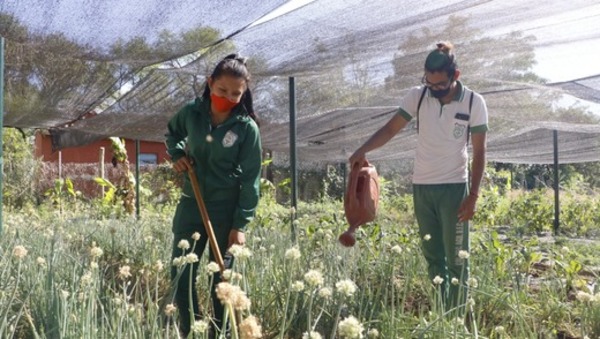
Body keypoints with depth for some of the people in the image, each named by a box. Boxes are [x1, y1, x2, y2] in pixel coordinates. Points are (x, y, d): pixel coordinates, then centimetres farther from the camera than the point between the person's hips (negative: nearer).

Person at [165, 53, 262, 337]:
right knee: (180, 276, 7)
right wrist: (176, 154, 0)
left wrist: (240, 225, -13)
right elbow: (172, 133, 20)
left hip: (226, 210, -3)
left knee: (220, 280, 6)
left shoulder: (247, 128, -12)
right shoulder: (191, 113, -3)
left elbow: (250, 180, -10)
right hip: (191, 205, 4)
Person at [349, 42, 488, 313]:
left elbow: (479, 152, -3)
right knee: (433, 258, 10)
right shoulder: (417, 96, -1)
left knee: (456, 258, 0)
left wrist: (473, 195, -9)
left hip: (454, 188, -3)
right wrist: (363, 150, -17)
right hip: (421, 188, 3)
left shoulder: (474, 102, -6)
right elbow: (391, 128, 0)